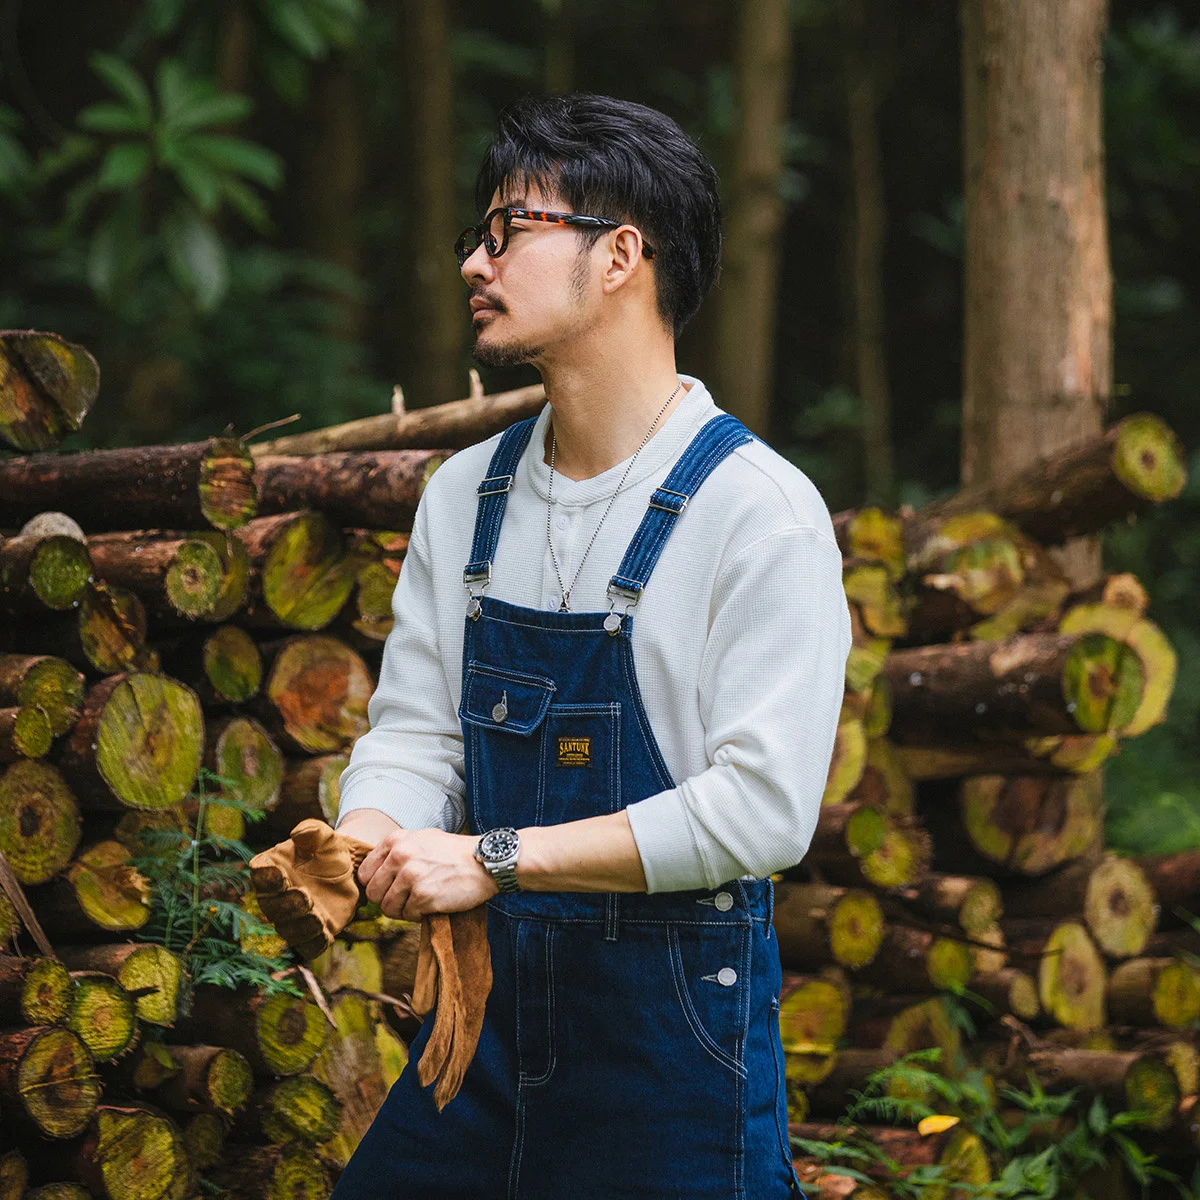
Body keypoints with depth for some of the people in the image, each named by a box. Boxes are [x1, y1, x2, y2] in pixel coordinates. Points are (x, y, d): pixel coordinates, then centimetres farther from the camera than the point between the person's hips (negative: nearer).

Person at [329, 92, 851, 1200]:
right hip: (482, 1007, 6)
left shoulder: (761, 510, -13)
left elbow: (763, 807, -20)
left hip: (678, 1023, -6)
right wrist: (358, 845, -17)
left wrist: (494, 857, -23)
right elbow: (413, 732, 7)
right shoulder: (464, 495, 9)